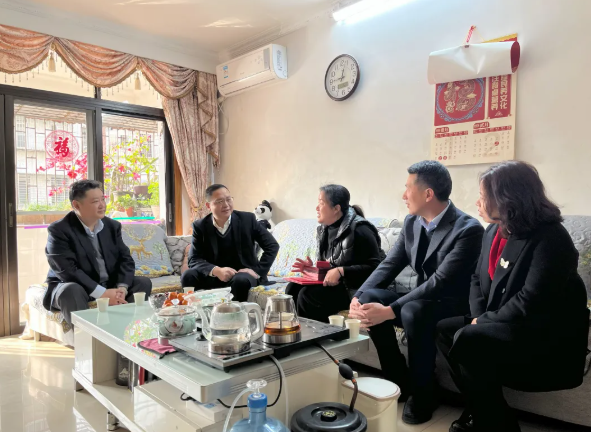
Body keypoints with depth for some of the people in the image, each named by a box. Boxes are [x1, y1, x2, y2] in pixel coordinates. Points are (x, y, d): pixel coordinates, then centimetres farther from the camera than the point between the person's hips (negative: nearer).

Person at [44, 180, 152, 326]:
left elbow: (126, 259, 0)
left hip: (109, 286, 5)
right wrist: (101, 293, -31)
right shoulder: (59, 230, -14)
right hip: (72, 287, -5)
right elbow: (67, 270, -24)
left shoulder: (112, 226, 4)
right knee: (73, 291, -37)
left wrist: (122, 287, -20)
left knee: (144, 283, -12)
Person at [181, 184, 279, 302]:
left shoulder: (247, 219, -5)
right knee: (188, 276, -24)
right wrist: (216, 271, -27)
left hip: (244, 274, -1)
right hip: (214, 276, 2)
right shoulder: (200, 226, -2)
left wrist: (257, 271, -15)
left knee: (240, 281, -35)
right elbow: (194, 259, -8)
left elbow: (272, 246, -3)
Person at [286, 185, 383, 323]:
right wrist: (312, 268, -2)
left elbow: (374, 267, -23)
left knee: (307, 295, -24)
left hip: (355, 289, -8)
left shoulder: (359, 230, -17)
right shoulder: (325, 229, 9)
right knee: (293, 288, -9)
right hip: (333, 283, 8)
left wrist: (341, 271, -27)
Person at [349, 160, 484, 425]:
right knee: (369, 298, -16)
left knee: (413, 311, -37)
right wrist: (358, 296, -17)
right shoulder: (411, 223, 2)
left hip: (454, 307, -7)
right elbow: (389, 265, -1)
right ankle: (398, 381, 0)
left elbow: (440, 282, -29)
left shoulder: (468, 229, -21)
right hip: (420, 300, 7)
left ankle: (422, 394, -11)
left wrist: (390, 311, -33)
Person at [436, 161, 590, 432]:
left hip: (547, 336, -8)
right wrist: (478, 317, -7)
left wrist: (484, 321, -18)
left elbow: (530, 302, -27)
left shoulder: (550, 239, -21)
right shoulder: (494, 231, 6)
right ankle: (479, 409, 9)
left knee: (467, 340, -26)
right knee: (444, 329, -4)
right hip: (505, 324, 9)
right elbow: (478, 278, 9)